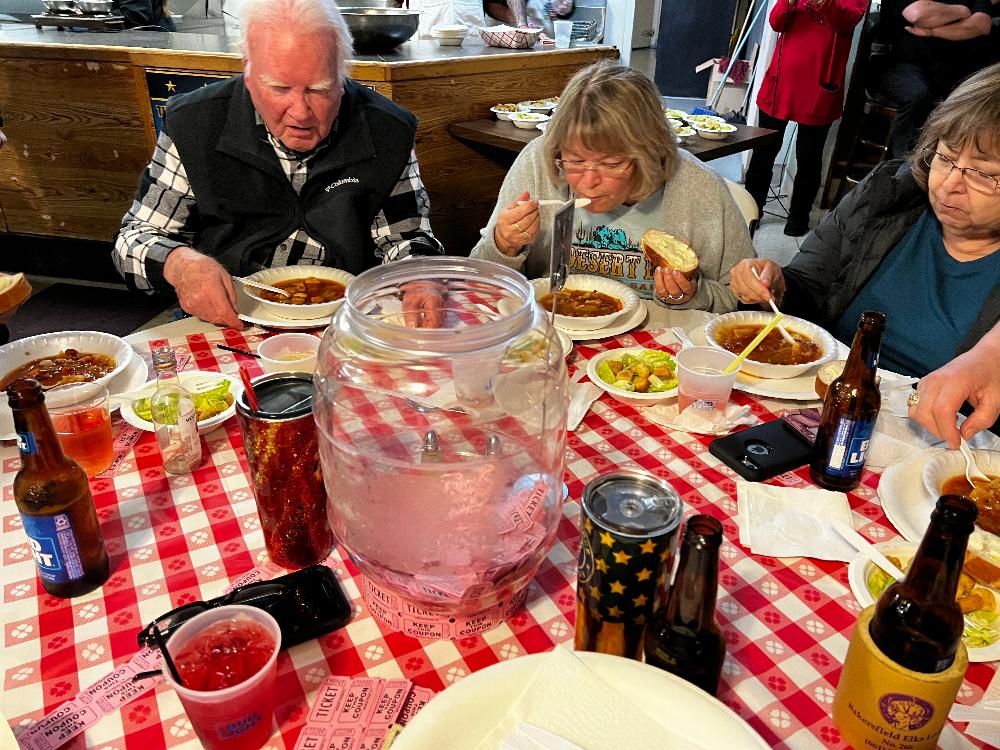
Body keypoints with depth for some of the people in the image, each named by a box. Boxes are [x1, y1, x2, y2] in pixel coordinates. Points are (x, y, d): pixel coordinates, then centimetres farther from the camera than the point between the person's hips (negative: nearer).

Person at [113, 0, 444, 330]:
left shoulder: (386, 132, -5)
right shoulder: (193, 125, -6)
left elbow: (407, 241, 3)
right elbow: (137, 235, 2)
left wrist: (420, 284, -20)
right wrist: (178, 264, -22)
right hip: (224, 325, 2)